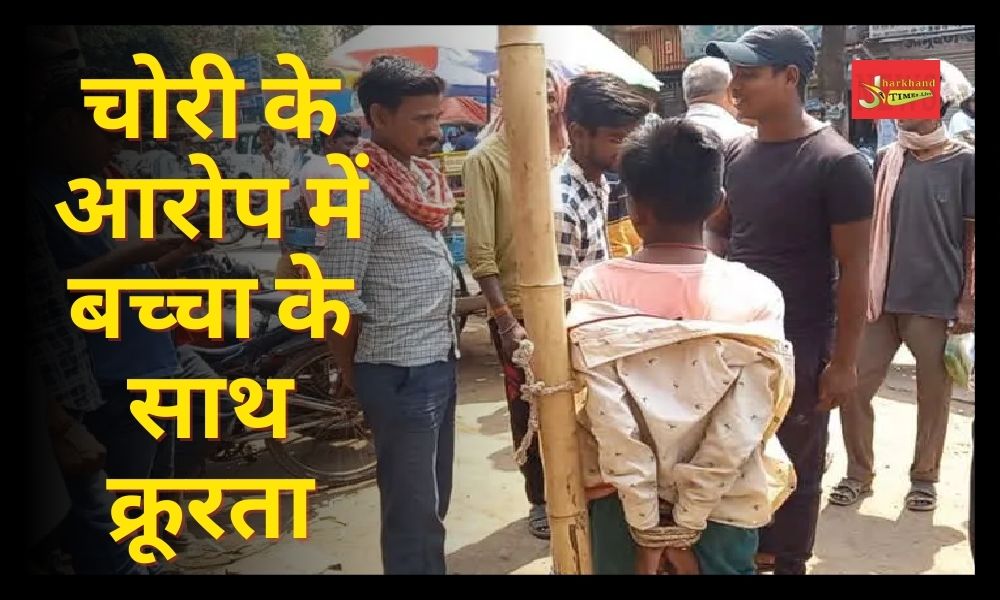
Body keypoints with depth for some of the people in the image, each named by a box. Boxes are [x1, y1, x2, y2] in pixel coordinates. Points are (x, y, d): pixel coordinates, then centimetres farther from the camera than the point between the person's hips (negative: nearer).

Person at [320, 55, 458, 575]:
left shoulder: (419, 177, 9)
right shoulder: (361, 192, -18)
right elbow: (341, 299, -17)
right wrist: (353, 374, -4)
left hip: (439, 361, 8)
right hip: (401, 373, -8)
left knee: (433, 499, 19)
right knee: (413, 508, 3)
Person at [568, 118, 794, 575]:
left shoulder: (595, 290, -15)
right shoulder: (756, 297, -14)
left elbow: (611, 422, -18)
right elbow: (740, 430, -17)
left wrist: (648, 528, -10)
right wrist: (685, 525, -10)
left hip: (622, 497, 0)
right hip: (724, 503, 0)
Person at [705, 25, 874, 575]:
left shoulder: (837, 163, -14)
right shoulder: (734, 154, 2)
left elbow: (854, 268, -11)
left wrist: (843, 360, -11)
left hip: (801, 346, -5)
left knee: (796, 465, 12)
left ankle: (788, 562, 31)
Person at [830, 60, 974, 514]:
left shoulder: (964, 162, -3)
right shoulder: (885, 160, 7)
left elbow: (973, 236, -2)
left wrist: (968, 300, -7)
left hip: (937, 302, -3)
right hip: (881, 298, 4)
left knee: (933, 395, 9)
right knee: (852, 387, 2)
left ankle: (924, 477, 28)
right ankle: (859, 473, 20)